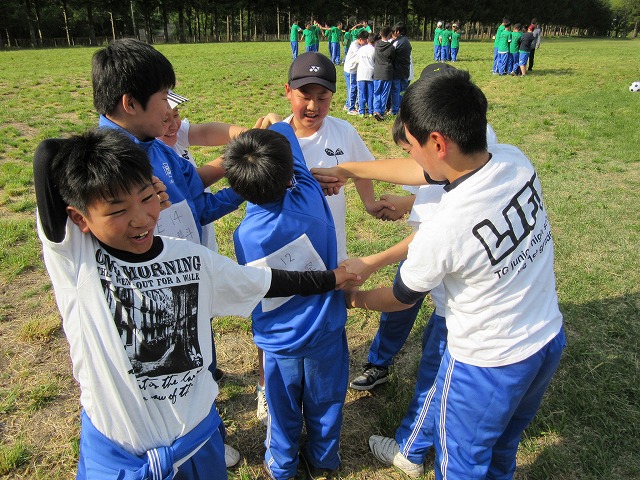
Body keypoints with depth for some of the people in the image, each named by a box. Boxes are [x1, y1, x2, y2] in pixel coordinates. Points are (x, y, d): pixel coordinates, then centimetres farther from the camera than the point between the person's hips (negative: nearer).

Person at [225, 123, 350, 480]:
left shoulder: (245, 234, -23)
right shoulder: (310, 196, -23)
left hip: (279, 339, -1)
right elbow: (286, 131, -6)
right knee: (324, 401, 24)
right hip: (326, 330, 1)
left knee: (284, 408, 23)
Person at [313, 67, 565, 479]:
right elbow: (426, 172, 0)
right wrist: (346, 170, 6)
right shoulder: (515, 160, -14)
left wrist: (356, 298, 9)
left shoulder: (441, 231, -33)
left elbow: (401, 298, -12)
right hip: (550, 341, 7)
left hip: (487, 366, -6)